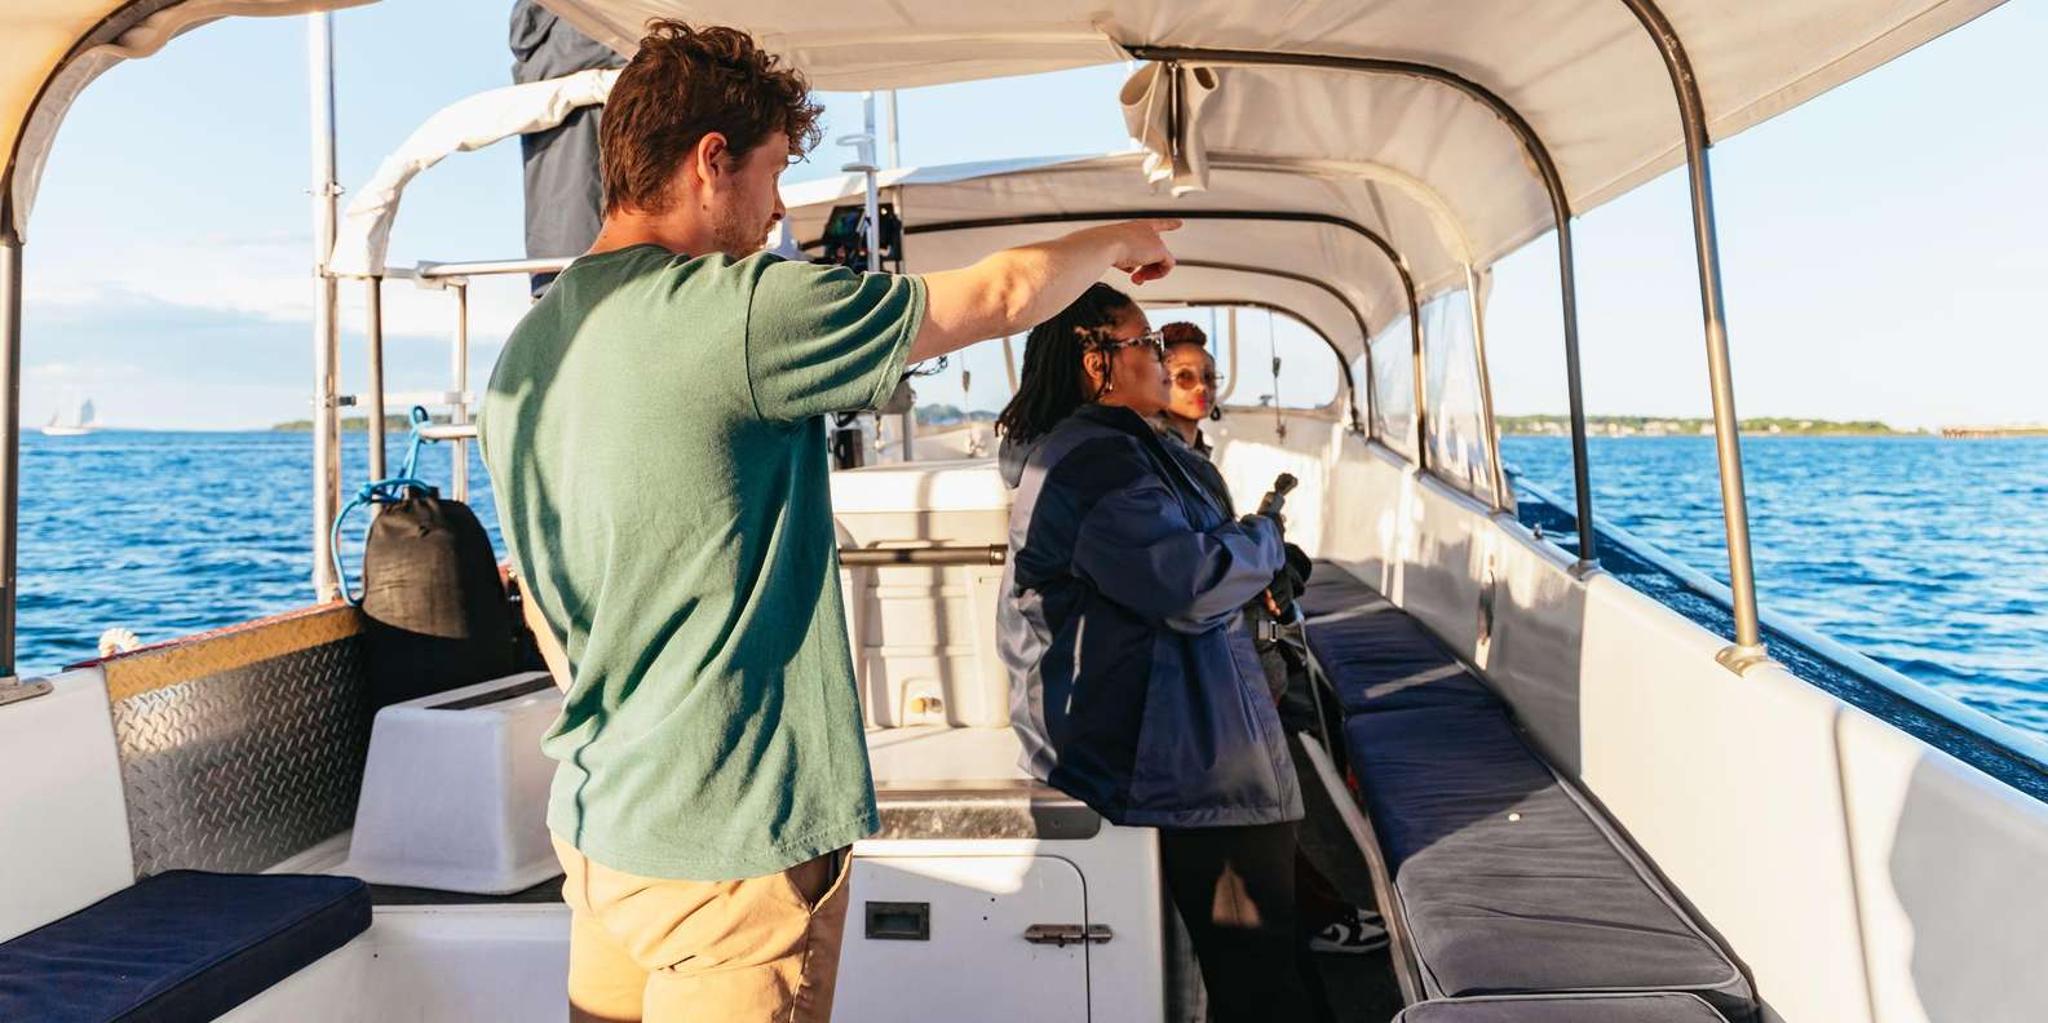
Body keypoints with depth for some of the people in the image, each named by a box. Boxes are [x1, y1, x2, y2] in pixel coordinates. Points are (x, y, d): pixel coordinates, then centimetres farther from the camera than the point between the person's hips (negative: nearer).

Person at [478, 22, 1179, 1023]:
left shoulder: (521, 355, 5)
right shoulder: (745, 312, -20)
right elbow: (1001, 295, -9)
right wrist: (1121, 241, 11)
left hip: (592, 823, 8)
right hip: (728, 843, -8)